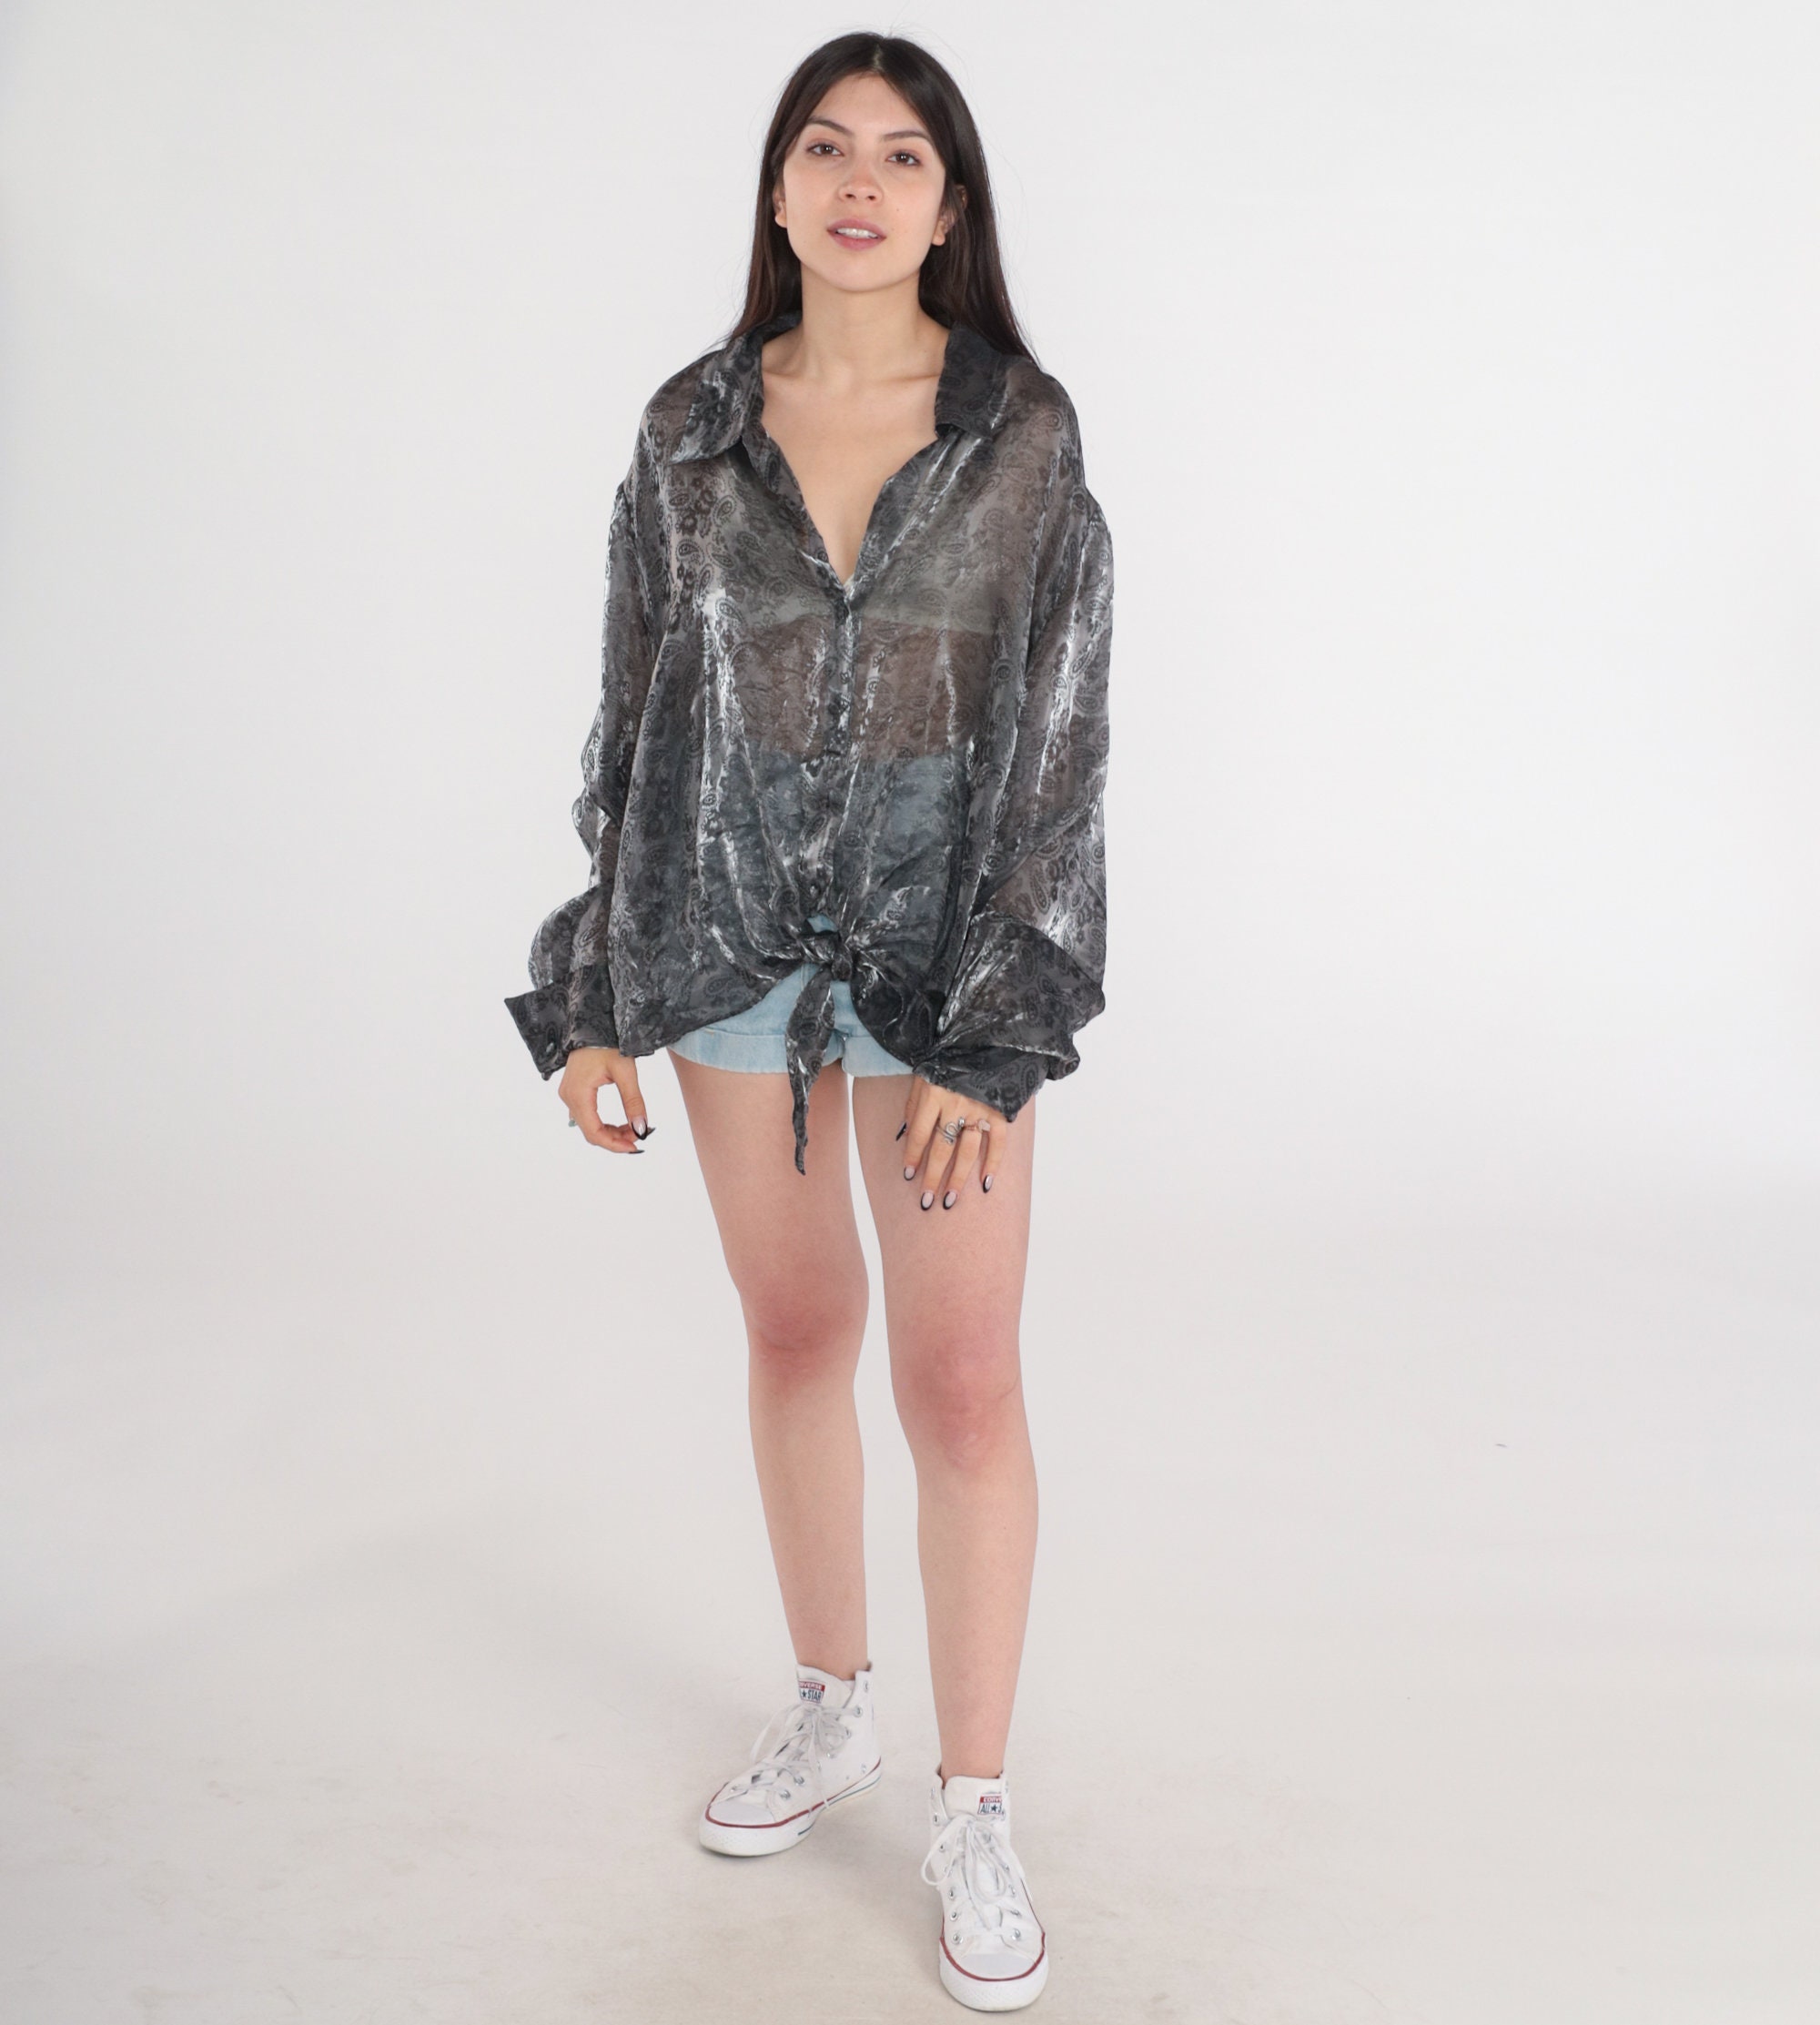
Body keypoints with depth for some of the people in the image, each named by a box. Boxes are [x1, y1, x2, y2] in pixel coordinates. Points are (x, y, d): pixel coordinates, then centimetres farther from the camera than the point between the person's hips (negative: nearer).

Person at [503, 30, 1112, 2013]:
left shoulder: (1023, 432, -4)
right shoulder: (690, 430, 3)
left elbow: (1057, 735, -6)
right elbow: (634, 709, 7)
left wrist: (991, 1032, -12)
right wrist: (595, 994, 5)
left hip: (943, 950, -2)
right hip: (731, 938, 3)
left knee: (963, 1379, -3)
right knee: (794, 1334, 14)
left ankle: (972, 1809, 13)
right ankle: (830, 1707, 34)